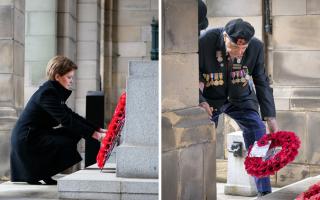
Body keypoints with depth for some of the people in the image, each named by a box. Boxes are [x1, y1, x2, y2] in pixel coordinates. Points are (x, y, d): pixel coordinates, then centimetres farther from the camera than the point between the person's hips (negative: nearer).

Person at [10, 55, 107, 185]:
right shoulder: (47, 93, -20)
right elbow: (66, 120, -27)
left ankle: (42, 172, 11)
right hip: (26, 140, -10)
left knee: (74, 134, 7)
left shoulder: (55, 91, 11)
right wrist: (94, 134, -28)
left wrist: (98, 129, 2)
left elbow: (71, 115, 11)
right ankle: (35, 176, -4)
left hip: (36, 134, 10)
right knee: (67, 143, -21)